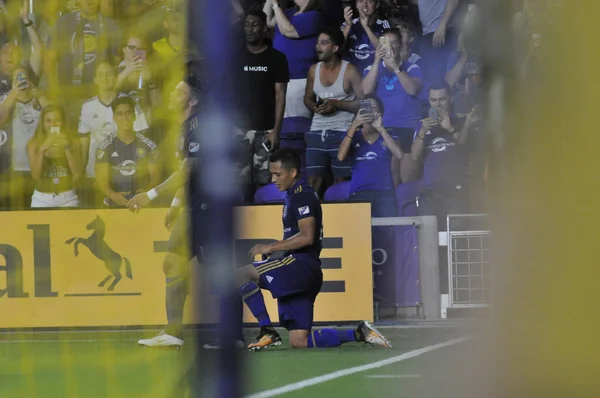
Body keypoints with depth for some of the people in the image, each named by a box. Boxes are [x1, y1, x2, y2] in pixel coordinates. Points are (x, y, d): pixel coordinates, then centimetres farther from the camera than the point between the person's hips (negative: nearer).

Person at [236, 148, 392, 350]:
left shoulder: (302, 195, -9)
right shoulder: (293, 195, 22)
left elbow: (306, 237, -21)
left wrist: (271, 247, -19)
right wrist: (274, 247, 17)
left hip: (302, 264, -10)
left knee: (243, 274, -21)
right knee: (299, 342, 5)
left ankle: (267, 332, -20)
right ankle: (359, 334, 8)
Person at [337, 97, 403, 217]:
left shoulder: (387, 135, 14)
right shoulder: (354, 136, 13)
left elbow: (399, 155, -5)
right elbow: (341, 157, -5)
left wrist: (380, 128, -9)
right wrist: (354, 125, -10)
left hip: (385, 192, 0)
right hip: (359, 193, 0)